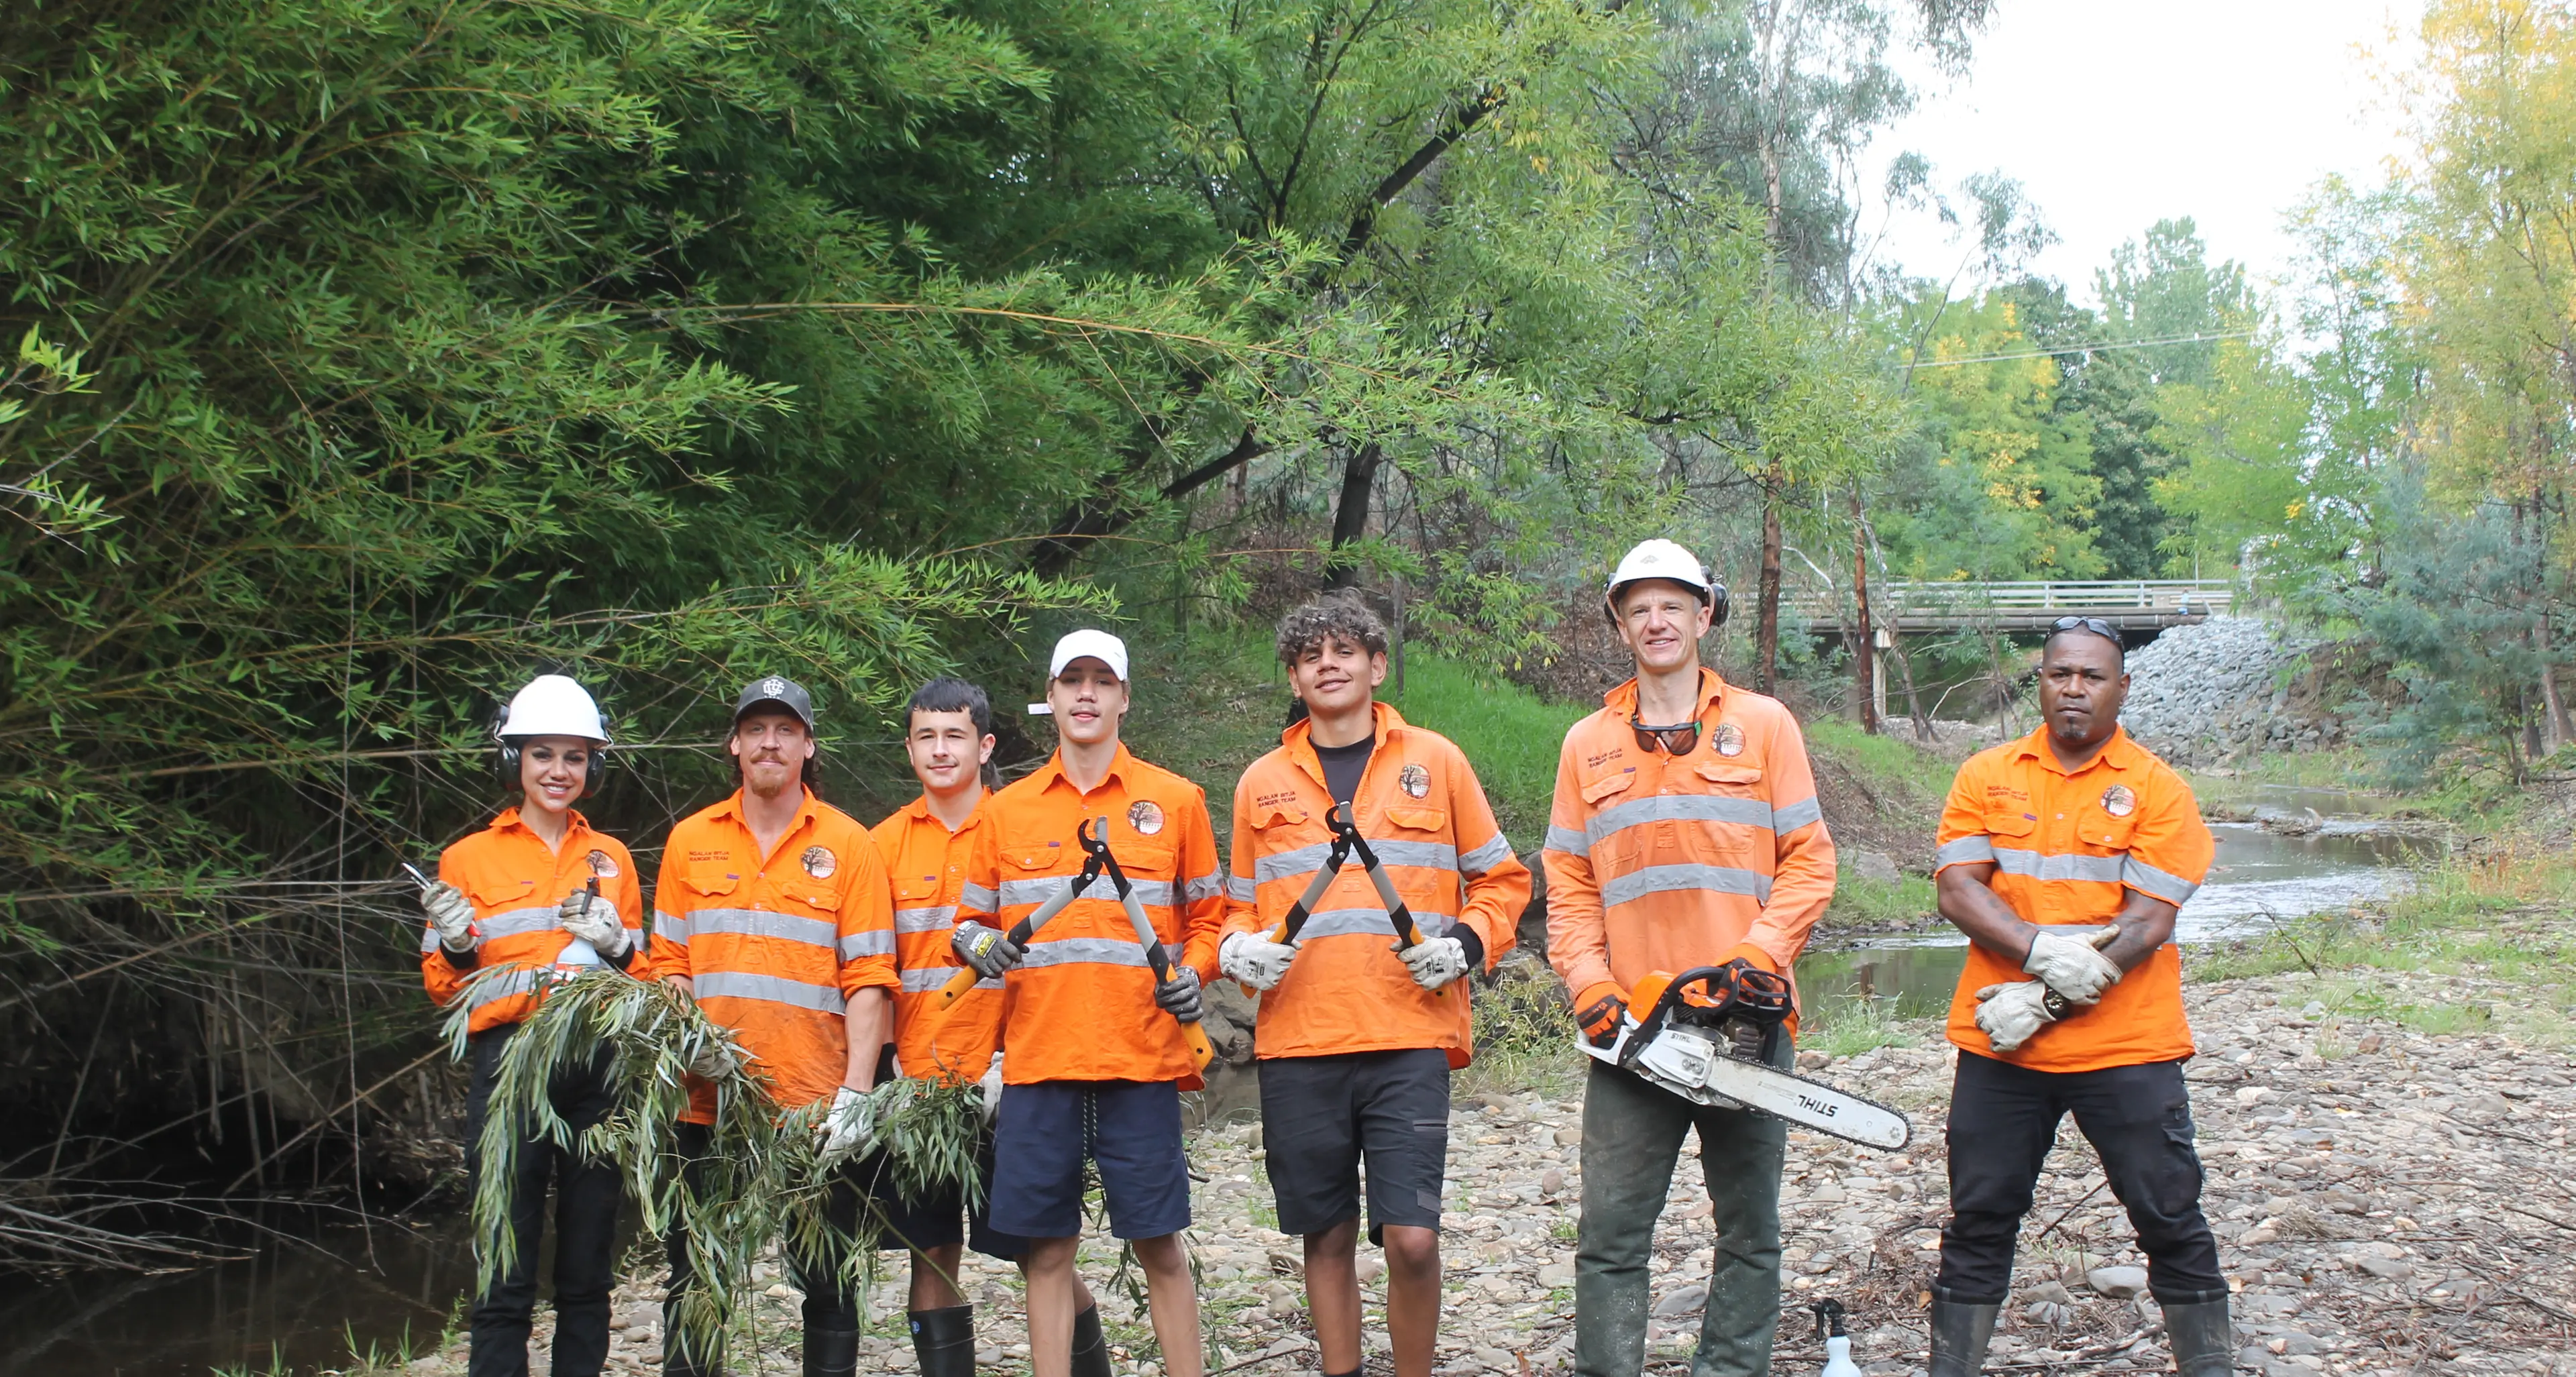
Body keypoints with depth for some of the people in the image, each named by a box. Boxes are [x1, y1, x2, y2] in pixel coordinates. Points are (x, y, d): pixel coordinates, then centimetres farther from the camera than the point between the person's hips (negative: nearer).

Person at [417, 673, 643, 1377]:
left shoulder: (612, 858, 14)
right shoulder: (468, 859, 8)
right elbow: (442, 983, 9)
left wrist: (616, 948, -4)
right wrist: (456, 944, -11)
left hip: (599, 1069, 2)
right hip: (508, 1062, -2)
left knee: (588, 1273, 7)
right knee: (507, 1275, -5)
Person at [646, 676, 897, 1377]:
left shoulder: (848, 844, 1)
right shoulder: (690, 840, 10)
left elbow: (868, 979, -3)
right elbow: (670, 964, 11)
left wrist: (856, 1092, -12)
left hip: (815, 1105, -2)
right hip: (709, 1101, 3)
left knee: (824, 1279, 2)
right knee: (693, 1279, 8)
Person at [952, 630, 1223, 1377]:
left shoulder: (1176, 800, 6)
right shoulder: (1006, 809, 11)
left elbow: (1208, 915, 12)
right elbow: (973, 919, 17)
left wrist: (1191, 972, -7)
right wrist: (977, 942, -6)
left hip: (1141, 1058, -2)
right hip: (1037, 1058, 2)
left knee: (1159, 1244, 2)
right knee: (1047, 1250, 5)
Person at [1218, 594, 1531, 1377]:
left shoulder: (1434, 761, 7)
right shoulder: (1262, 783, 12)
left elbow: (1501, 878, 12)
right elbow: (1241, 904, 20)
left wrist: (1468, 943, -6)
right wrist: (1237, 948, -2)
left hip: (1408, 1042, -2)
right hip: (1298, 1048, 2)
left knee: (1411, 1238, -9)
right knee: (1327, 1238, 8)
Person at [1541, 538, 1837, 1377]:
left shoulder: (1763, 725, 6)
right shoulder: (1588, 744, 11)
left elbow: (1809, 861, 2)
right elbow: (1568, 887, 8)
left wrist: (1757, 954, -12)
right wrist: (1590, 987, -5)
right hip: (1634, 1026, 1)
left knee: (1750, 1232, 7)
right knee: (1610, 1237, -2)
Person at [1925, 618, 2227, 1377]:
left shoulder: (2157, 789, -3)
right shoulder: (1988, 775, 5)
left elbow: (2147, 926, -9)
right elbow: (1956, 889, -3)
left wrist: (2043, 1001, -15)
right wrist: (2042, 949, -20)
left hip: (2126, 1047, -2)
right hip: (2000, 1043, 2)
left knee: (2172, 1219, 5)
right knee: (1979, 1221, 10)